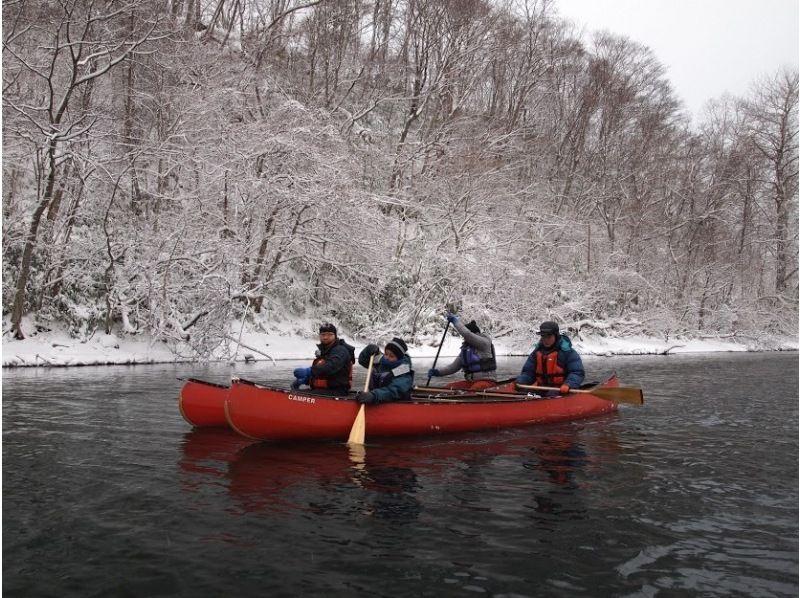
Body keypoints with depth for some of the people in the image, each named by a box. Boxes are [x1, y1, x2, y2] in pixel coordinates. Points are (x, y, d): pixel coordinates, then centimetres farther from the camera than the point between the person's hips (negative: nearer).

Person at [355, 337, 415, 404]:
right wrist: (368, 351, -3)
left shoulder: (403, 373, -14)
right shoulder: (381, 363, 7)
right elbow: (362, 360, 20)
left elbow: (394, 391, -30)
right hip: (375, 404, 6)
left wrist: (374, 396, -45)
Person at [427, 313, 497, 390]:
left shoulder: (484, 343, -7)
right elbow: (453, 367, 16)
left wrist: (456, 320, -10)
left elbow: (466, 334, -23)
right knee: (449, 387, -12)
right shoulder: (465, 349, 16)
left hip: (486, 381, -8)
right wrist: (438, 372, -1)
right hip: (470, 382, 8)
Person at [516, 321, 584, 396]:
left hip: (561, 390, -5)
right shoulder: (537, 352, 14)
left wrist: (568, 385, -26)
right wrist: (519, 383, -6)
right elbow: (528, 372, 15)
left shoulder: (567, 351, -3)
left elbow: (578, 373, -7)